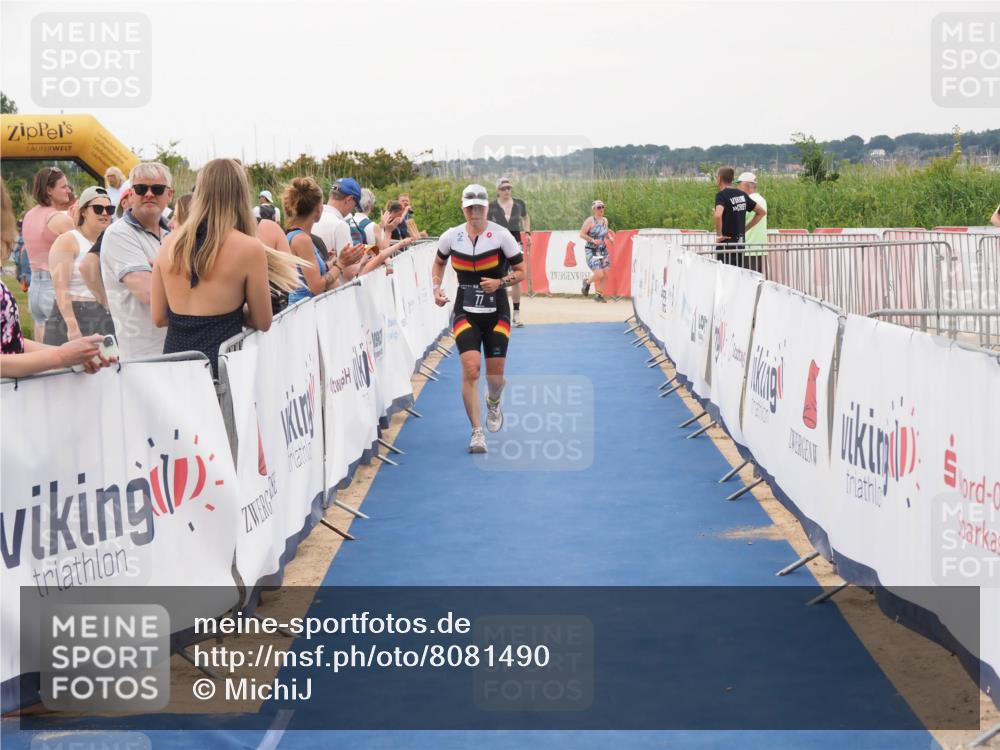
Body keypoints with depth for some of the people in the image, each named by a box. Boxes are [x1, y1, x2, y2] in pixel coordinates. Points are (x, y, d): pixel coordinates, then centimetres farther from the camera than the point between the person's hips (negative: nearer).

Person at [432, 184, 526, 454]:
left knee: (495, 375, 3)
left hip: (496, 312, 0)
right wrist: (436, 288, 2)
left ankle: (493, 404, 42)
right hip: (465, 312, 1)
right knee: (470, 370, -15)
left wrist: (500, 282, -19)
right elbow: (439, 263, 19)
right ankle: (477, 433, -7)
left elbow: (521, 272, -1)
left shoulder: (501, 236, -8)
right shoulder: (451, 237, -1)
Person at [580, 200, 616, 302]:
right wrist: (593, 240, -23)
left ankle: (599, 295, 15)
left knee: (605, 274, 1)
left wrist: (610, 237, 4)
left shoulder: (605, 220, 7)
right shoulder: (590, 221, -13)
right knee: (599, 275, -15)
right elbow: (581, 234, -14)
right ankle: (587, 282, 17)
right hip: (592, 251, -6)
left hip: (603, 250, 6)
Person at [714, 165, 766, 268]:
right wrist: (745, 228, 14)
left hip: (726, 242, -7)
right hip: (740, 243, 7)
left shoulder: (721, 195, -11)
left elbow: (718, 215, -31)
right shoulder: (742, 195, 10)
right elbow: (762, 212, 17)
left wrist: (719, 235, -18)